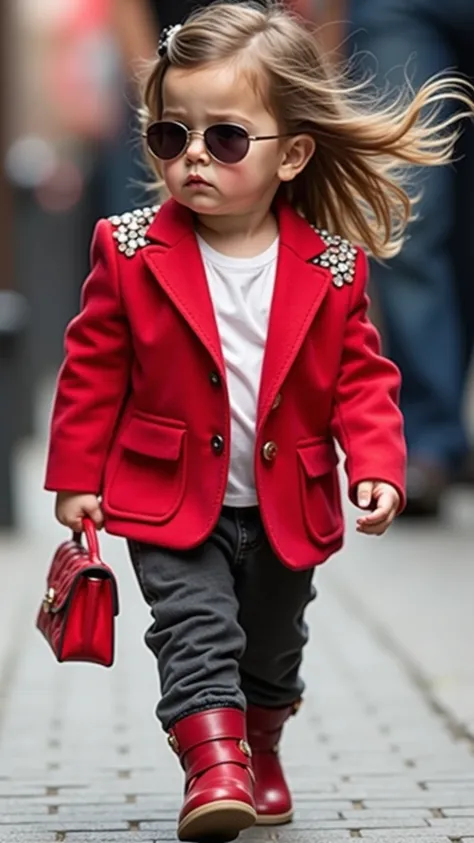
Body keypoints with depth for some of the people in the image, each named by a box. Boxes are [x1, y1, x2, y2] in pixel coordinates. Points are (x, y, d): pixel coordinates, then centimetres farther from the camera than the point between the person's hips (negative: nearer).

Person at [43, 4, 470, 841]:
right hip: (169, 496, -2)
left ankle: (259, 748, 42)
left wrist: (377, 465, -16)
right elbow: (93, 368, -4)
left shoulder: (331, 268, -9)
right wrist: (78, 475, -4)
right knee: (196, 627, -16)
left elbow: (361, 376, -2)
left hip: (288, 505, 2)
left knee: (273, 641, 19)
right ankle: (214, 761, -15)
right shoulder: (133, 253, -11)